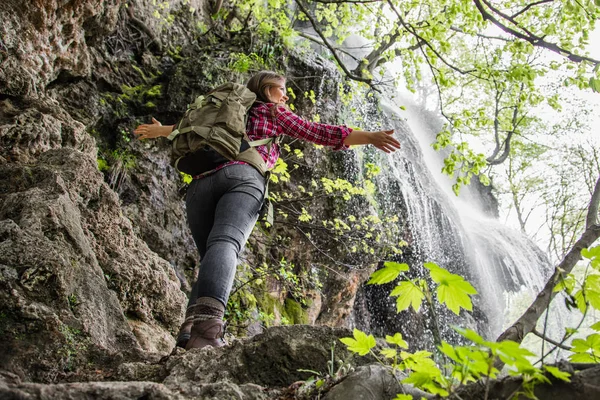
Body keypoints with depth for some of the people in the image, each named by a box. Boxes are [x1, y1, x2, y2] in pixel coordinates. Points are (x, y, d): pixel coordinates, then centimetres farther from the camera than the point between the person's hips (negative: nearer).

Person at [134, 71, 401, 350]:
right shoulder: (273, 112, 25)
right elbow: (316, 132, 17)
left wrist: (160, 130, 67)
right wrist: (370, 137, 17)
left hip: (200, 181, 5)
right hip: (241, 176, -5)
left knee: (209, 259, 8)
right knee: (224, 242, -27)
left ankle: (190, 328, -15)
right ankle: (207, 321, -52)